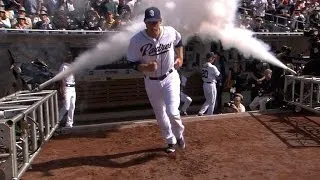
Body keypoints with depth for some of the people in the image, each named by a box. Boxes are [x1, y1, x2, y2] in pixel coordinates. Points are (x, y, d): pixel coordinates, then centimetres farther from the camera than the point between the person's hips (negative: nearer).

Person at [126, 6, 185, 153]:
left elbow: (179, 42, 11)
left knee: (172, 111, -14)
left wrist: (180, 58, 5)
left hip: (170, 77, -1)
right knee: (160, 115, 13)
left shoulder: (171, 32, -13)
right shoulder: (137, 40, -20)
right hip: (152, 82, 1)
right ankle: (171, 141, 38)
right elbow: (132, 63, -12)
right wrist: (146, 67, -30)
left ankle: (179, 134, 19)